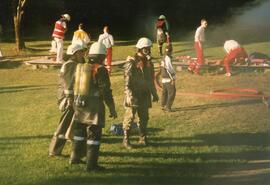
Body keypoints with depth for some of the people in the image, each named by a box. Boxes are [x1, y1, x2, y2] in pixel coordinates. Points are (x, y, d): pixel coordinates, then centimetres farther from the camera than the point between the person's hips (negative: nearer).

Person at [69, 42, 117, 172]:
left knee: (79, 131, 21)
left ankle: (75, 158, 32)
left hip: (79, 105, 7)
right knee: (94, 135, -2)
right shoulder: (100, 70, -13)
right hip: (94, 107, -7)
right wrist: (112, 109, -9)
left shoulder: (80, 68, 8)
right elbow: (106, 91, -15)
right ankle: (91, 164, -2)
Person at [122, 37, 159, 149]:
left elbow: (151, 80, 18)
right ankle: (126, 139, 7)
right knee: (130, 117, -2)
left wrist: (154, 93, 17)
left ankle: (143, 138, 23)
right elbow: (127, 80, -15)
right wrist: (129, 95, -22)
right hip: (134, 95, -6)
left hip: (145, 95, 6)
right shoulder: (132, 62, -11)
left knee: (144, 117, 11)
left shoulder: (148, 62, 10)